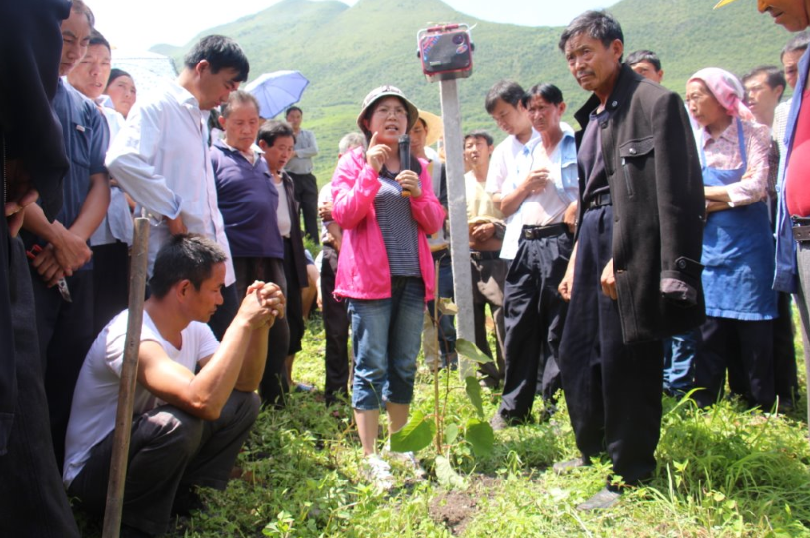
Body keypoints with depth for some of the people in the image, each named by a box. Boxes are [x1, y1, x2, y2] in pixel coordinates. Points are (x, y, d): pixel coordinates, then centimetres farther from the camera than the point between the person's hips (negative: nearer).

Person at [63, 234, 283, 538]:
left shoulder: (193, 327, -2)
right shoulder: (131, 334, -30)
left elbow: (245, 384, -3)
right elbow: (203, 401, -44)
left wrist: (260, 325, -17)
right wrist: (242, 322, -35)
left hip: (146, 445, 8)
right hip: (93, 473, -8)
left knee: (244, 403, -3)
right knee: (177, 423, -36)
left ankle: (184, 498, 2)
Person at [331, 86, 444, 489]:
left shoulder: (418, 167, 17)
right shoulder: (353, 162, 5)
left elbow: (434, 224, 12)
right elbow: (343, 215, -8)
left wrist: (418, 195, -7)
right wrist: (371, 171, -13)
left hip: (413, 278, 5)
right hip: (370, 278, -5)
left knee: (404, 367, 11)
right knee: (371, 368, -5)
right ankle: (370, 457, 2)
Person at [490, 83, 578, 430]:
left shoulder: (577, 145, 5)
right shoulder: (525, 155, 22)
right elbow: (504, 207, 20)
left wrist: (577, 210, -19)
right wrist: (525, 186, 3)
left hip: (558, 242, -5)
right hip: (523, 245, 5)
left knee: (557, 329, 0)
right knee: (519, 326, 6)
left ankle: (556, 406, 10)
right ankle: (513, 408, 14)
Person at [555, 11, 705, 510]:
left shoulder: (656, 102, -8)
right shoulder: (592, 116, 18)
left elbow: (673, 192, -15)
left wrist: (620, 258, -20)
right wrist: (575, 263, 17)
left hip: (632, 245, -9)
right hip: (593, 238, 9)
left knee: (625, 360, -3)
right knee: (577, 354, 13)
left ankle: (630, 477, 12)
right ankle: (594, 452, 31)